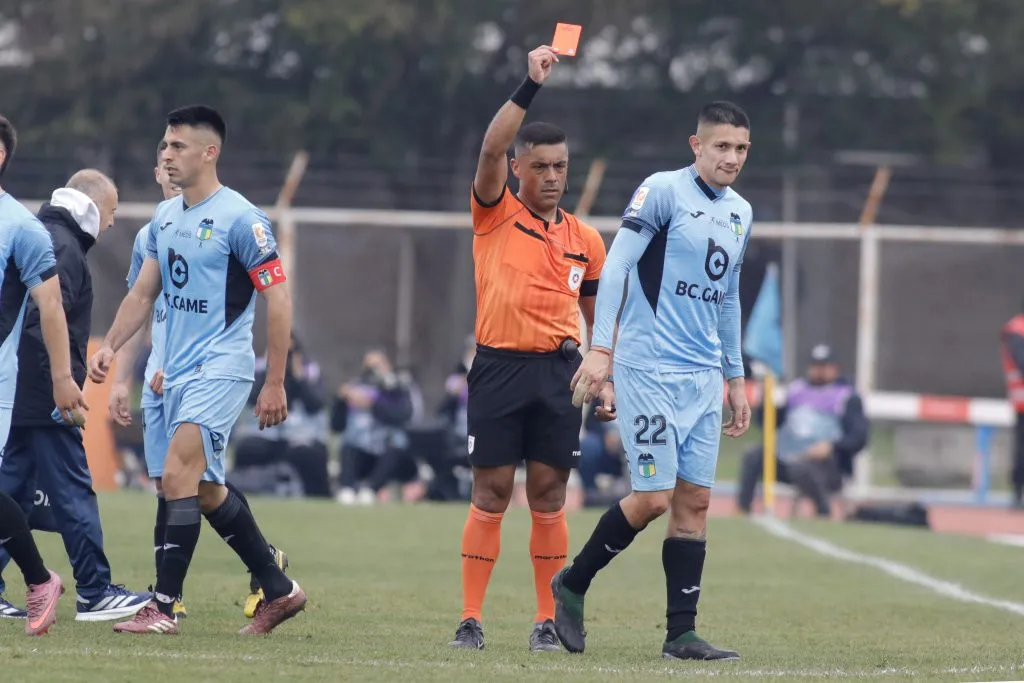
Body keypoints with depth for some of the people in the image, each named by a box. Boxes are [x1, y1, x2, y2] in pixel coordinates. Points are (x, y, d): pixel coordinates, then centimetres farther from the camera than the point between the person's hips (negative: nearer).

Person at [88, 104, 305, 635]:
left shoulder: (240, 219, -12)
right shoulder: (164, 217, 11)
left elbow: (278, 300, -11)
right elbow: (143, 293, 18)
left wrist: (275, 383, -13)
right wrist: (110, 346, 2)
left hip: (221, 367, -8)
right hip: (177, 370, 8)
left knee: (178, 475, -19)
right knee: (206, 490, 12)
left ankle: (163, 607, -18)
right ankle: (279, 590, 24)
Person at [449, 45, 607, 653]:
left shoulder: (586, 239, 11)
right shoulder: (496, 214, 2)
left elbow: (598, 316, 18)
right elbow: (491, 149, -15)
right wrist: (531, 86, -23)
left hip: (559, 372, 2)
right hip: (500, 367, -2)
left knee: (549, 494, 3)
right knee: (490, 493, -2)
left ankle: (549, 621, 8)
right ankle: (471, 619, 1)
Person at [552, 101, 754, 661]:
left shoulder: (740, 213, 15)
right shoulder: (663, 191, -7)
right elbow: (616, 266, -13)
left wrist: (736, 378, 23)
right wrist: (600, 349, -22)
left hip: (703, 378, 7)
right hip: (648, 371, -7)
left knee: (694, 500, 2)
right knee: (654, 498, -9)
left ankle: (681, 633, 4)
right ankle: (571, 584, 12)